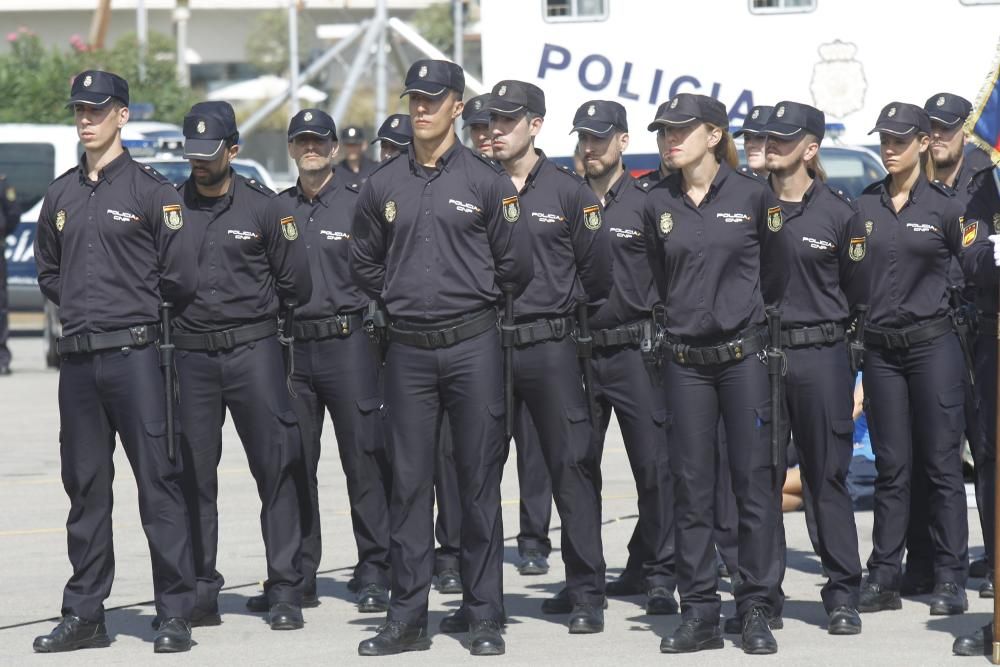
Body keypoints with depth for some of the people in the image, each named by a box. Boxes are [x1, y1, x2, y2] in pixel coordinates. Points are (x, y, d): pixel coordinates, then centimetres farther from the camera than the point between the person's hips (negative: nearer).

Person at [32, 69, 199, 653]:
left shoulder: (151, 190, -3)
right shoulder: (62, 194, 14)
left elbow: (181, 278, -5)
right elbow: (48, 271, 25)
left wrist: (133, 304, 7)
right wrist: (83, 308, 14)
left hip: (134, 355, -6)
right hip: (78, 359, 6)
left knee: (159, 483, -5)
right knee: (85, 488, 10)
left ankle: (176, 614, -3)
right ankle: (85, 615, 16)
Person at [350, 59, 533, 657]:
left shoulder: (486, 181, -1)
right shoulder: (384, 185, 8)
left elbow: (516, 264, 2)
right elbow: (364, 262, 20)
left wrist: (477, 300, 9)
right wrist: (401, 301, 13)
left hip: (473, 345, -3)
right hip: (408, 350, 3)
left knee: (479, 479, 1)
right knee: (409, 482, 4)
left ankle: (483, 616, 6)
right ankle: (408, 618, 9)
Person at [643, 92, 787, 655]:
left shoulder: (754, 195, -3)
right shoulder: (659, 205, 5)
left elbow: (775, 276, 8)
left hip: (745, 353, -3)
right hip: (685, 360, 3)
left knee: (756, 482, -1)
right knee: (692, 488, 4)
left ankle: (758, 611, 5)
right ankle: (700, 614, 9)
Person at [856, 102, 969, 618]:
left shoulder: (944, 206, -2)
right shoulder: (863, 206, 7)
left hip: (933, 343, -3)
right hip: (880, 349, 3)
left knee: (941, 463, -1)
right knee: (891, 466, 6)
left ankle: (950, 579, 2)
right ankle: (884, 578, 8)